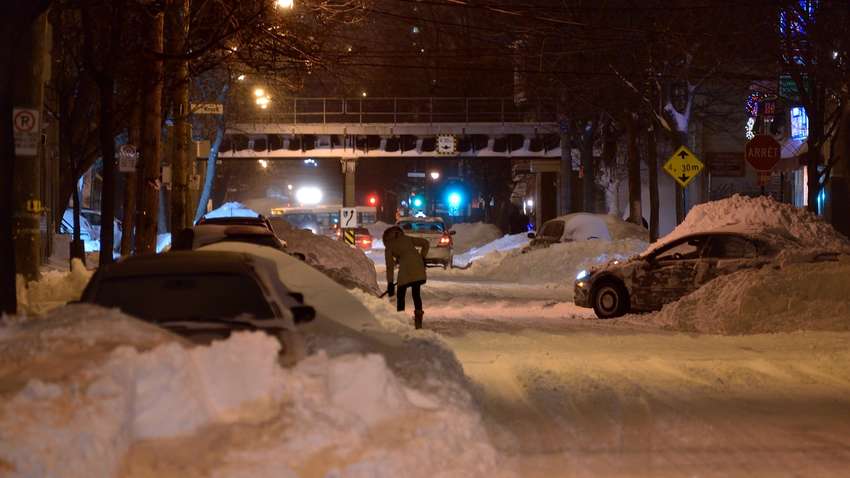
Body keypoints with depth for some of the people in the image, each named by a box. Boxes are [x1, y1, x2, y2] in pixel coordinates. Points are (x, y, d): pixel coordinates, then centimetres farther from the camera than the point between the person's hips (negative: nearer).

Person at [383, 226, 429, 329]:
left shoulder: (389, 246, 13)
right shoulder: (407, 239, 23)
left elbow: (390, 266, 7)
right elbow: (425, 243, 19)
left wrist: (390, 283, 7)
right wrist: (422, 258, 20)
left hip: (405, 269, -4)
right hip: (418, 267, 4)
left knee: (400, 295, 10)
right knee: (416, 294, 14)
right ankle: (418, 322, 10)